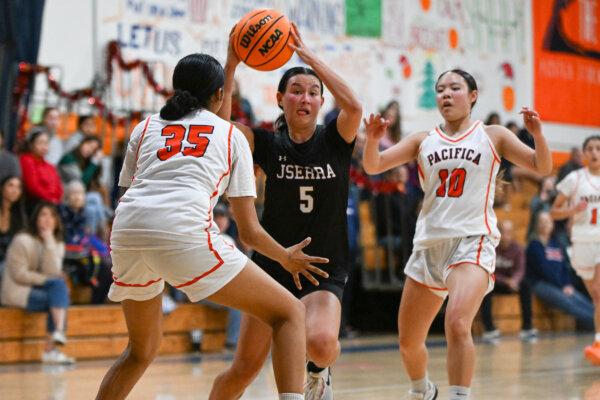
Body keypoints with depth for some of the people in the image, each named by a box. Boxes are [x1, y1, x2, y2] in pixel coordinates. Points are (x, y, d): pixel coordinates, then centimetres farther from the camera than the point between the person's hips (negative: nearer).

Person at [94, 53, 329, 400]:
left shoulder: (146, 127, 28)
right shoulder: (232, 135, 22)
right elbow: (249, 231, 19)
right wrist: (287, 258, 36)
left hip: (126, 232, 4)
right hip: (184, 231, -4)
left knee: (142, 349, 28)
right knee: (290, 313, 6)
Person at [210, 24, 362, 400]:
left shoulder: (334, 140, -3)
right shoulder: (268, 144, -1)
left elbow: (354, 106, -24)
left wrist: (307, 54, -23)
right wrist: (232, 64, -26)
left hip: (324, 273, -1)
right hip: (273, 267, 1)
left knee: (321, 343, -29)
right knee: (246, 367, -1)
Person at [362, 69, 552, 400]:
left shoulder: (492, 136, 6)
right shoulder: (423, 141, 11)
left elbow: (542, 167, 2)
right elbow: (372, 166, 3)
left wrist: (536, 133, -17)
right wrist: (373, 139, -18)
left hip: (472, 242, -4)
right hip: (428, 245, 4)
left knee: (457, 325, -30)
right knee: (408, 342, 13)